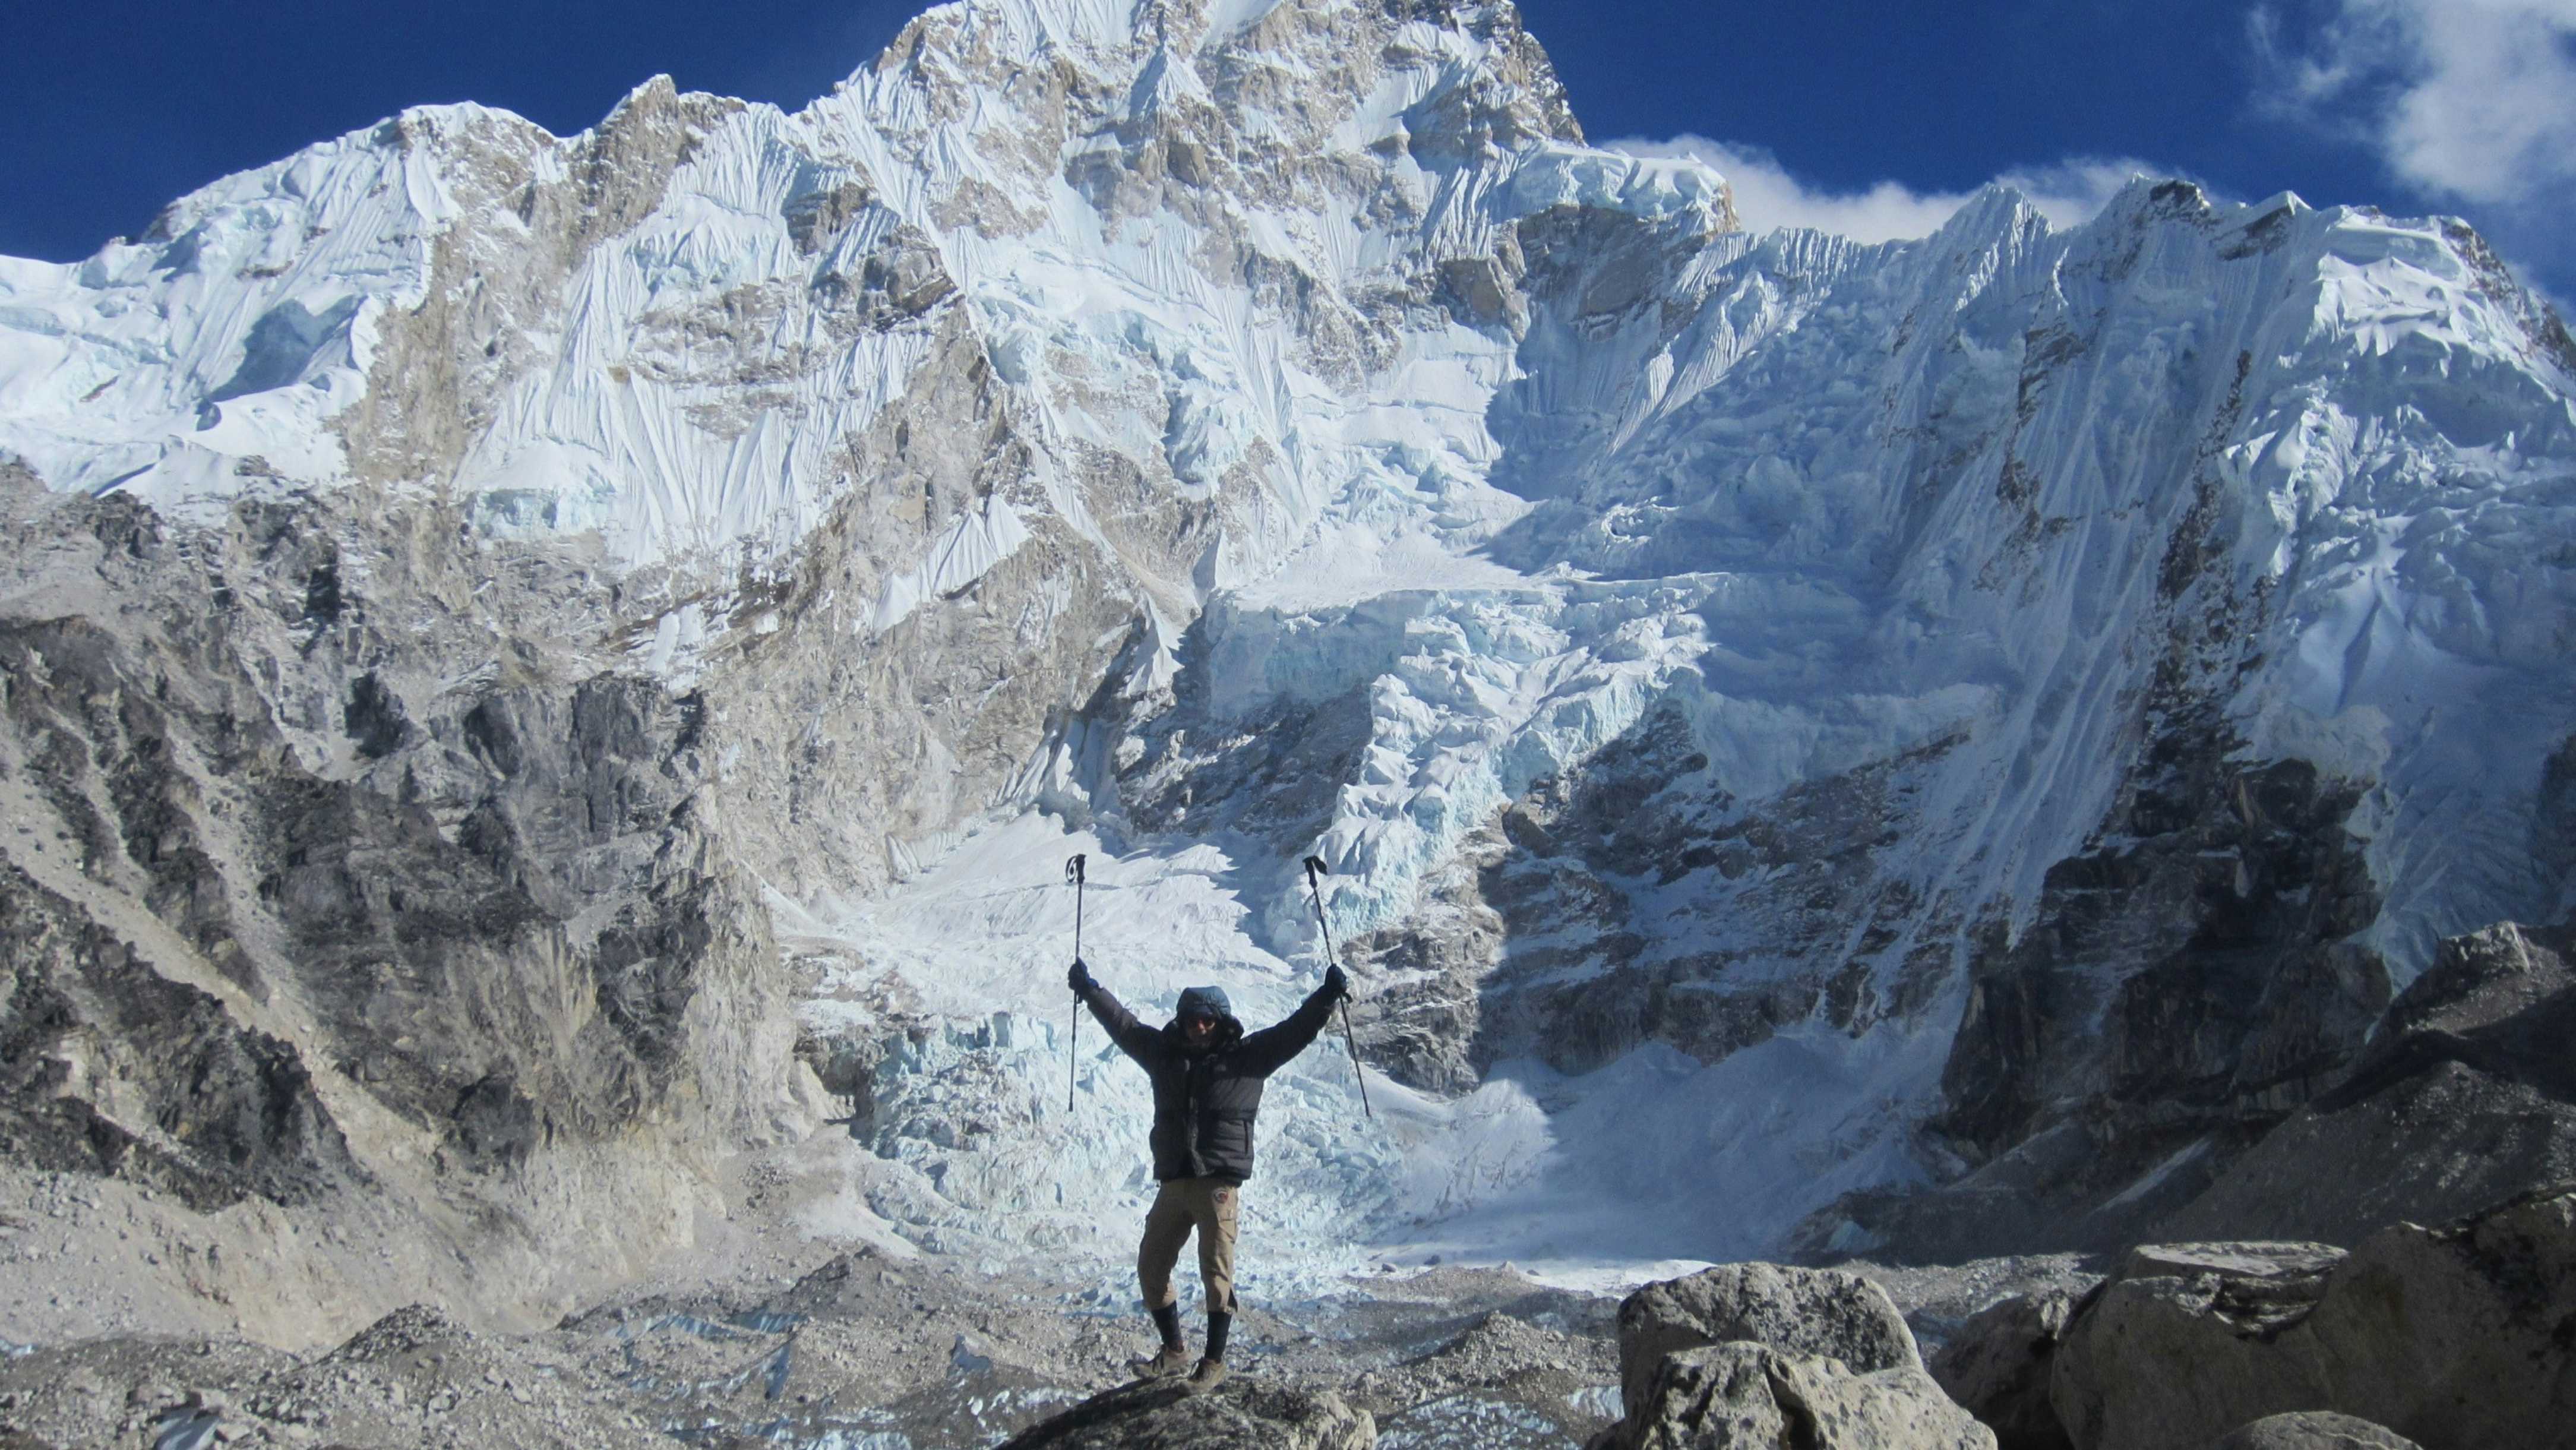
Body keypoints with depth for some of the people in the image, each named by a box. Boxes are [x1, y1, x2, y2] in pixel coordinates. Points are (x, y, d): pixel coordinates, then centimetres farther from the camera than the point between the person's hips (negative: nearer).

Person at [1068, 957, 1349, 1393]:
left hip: (1218, 1182, -5)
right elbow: (1124, 1024, 23)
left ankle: (1214, 1363, 10)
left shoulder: (1246, 1057, 1)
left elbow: (1293, 1030, -4)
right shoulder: (1165, 1053, 12)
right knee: (1151, 1268, 11)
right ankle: (1174, 1351, 27)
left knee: (1216, 1274, -3)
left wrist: (1327, 996, -16)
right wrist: (1088, 989, 27)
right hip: (1173, 1182, 5)